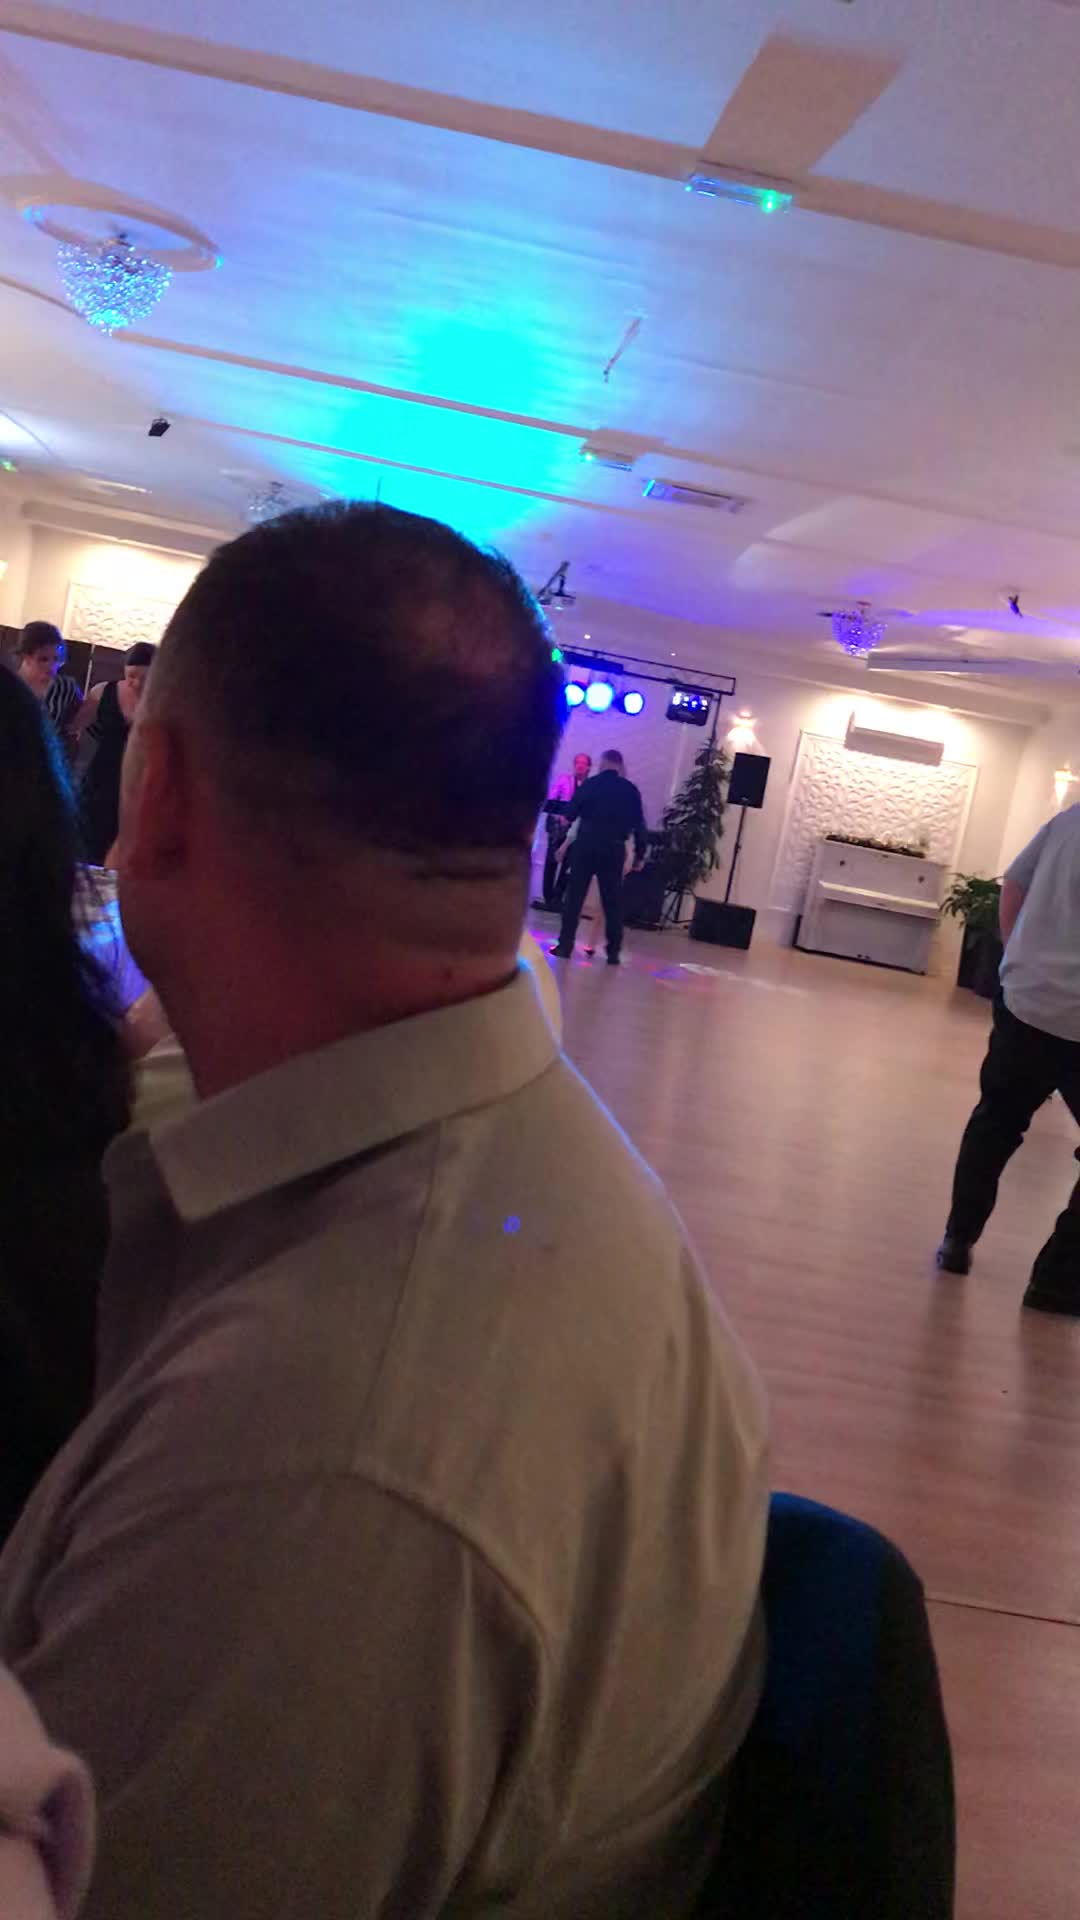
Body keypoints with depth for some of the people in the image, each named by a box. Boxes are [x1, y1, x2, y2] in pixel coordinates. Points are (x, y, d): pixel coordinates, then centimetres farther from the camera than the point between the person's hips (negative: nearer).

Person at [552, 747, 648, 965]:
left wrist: (566, 819, 29)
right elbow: (639, 824, 3)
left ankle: (565, 946, 3)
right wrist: (640, 854, 9)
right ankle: (613, 952, 5)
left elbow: (570, 814, 5)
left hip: (586, 846, -1)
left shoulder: (590, 784, 0)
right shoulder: (630, 790, 5)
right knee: (613, 901, 6)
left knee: (574, 896, 4)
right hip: (614, 850, 1)